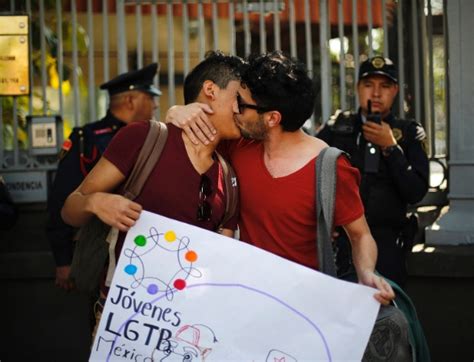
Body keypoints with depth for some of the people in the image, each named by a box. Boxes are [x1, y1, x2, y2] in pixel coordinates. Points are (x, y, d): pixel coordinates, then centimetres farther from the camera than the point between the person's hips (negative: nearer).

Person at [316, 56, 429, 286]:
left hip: (386, 242, 0)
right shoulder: (336, 128, 6)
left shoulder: (408, 133, 4)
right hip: (338, 239, 1)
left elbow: (416, 193, -5)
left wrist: (390, 147, -10)